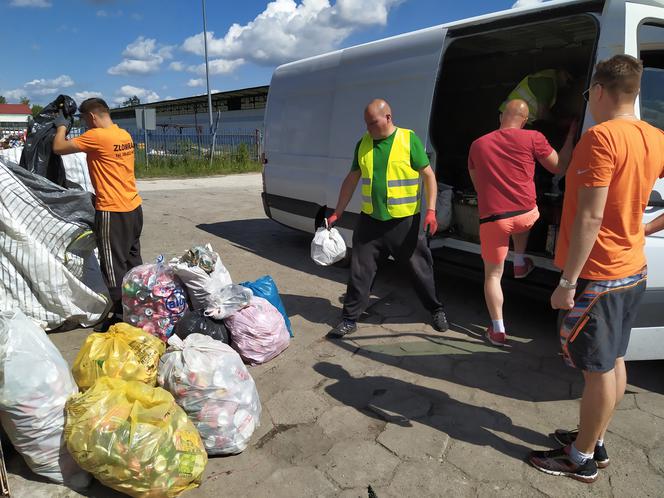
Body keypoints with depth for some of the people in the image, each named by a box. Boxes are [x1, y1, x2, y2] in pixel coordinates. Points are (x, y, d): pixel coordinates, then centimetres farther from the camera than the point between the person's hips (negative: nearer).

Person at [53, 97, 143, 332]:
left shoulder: (96, 136, -15)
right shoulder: (125, 135, 10)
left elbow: (59, 148, -8)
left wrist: (62, 126, 9)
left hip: (112, 212, -8)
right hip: (133, 207, 8)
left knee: (114, 266, 0)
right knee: (133, 261, 16)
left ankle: (121, 316, 7)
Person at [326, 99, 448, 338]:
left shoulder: (409, 140, -7)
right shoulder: (363, 143, 5)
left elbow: (428, 175, -5)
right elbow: (351, 180, 12)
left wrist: (431, 210, -15)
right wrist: (337, 213, 9)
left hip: (404, 221, -3)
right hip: (370, 220, 4)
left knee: (420, 269, 9)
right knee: (359, 271, 5)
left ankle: (437, 310, 29)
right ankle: (350, 319, 18)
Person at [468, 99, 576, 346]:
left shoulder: (478, 144, 6)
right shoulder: (533, 138, -2)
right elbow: (559, 167, 12)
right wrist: (571, 135, 25)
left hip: (492, 219, 0)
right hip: (526, 215, 0)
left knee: (492, 275, 14)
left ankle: (498, 330, 15)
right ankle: (520, 264, 40)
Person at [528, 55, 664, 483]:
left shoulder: (601, 137, -20)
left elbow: (590, 218, -25)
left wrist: (567, 282, -21)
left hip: (597, 275, -9)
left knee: (598, 368, 2)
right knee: (614, 361, 17)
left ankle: (581, 458, 18)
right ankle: (595, 442, 33)